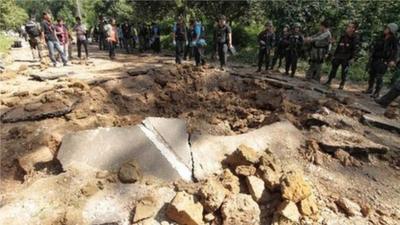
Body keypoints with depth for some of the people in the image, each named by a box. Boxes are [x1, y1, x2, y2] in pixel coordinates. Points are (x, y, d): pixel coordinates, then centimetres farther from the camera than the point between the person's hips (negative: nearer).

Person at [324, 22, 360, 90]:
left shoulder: (355, 38, -5)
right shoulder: (343, 36, 11)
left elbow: (355, 49, -9)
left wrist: (352, 58, -15)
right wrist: (334, 55, 13)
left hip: (346, 58, -5)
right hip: (338, 56, 5)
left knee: (344, 71, 1)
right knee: (333, 68, 5)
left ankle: (342, 84, 10)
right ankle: (329, 82, 12)